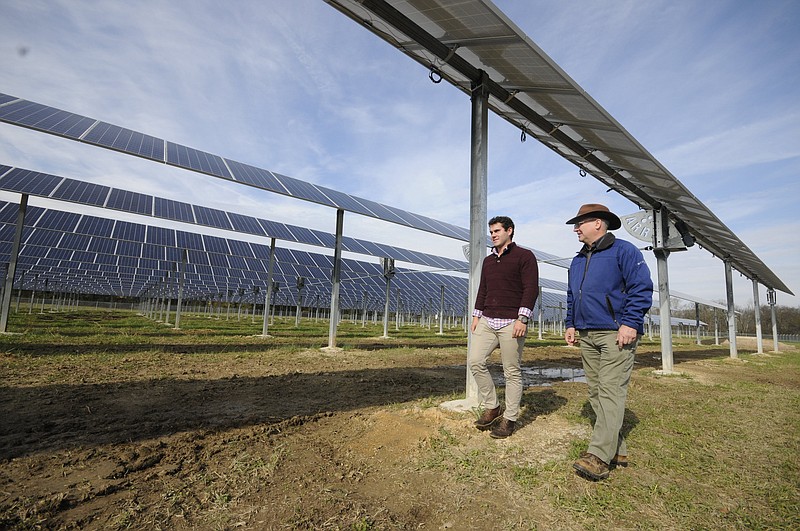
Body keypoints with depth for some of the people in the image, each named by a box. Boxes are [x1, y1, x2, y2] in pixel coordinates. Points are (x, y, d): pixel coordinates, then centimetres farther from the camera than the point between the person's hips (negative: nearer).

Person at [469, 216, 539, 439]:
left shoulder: (524, 256, -1)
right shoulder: (488, 260, 19)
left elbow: (531, 289, -9)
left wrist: (522, 319, -16)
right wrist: (477, 315, 13)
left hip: (511, 323, -6)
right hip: (487, 321, 6)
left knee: (512, 372, 1)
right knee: (474, 361, -4)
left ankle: (510, 419, 15)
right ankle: (491, 407, 13)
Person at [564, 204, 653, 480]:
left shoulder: (623, 251, -3)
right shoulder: (577, 261, 20)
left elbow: (641, 288, -10)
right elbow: (572, 296, 25)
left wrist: (630, 323, -18)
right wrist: (571, 324, 15)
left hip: (616, 335, -8)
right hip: (587, 336, 8)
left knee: (610, 391, -10)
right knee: (595, 393, 7)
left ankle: (600, 456, -10)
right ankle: (617, 450, 17)